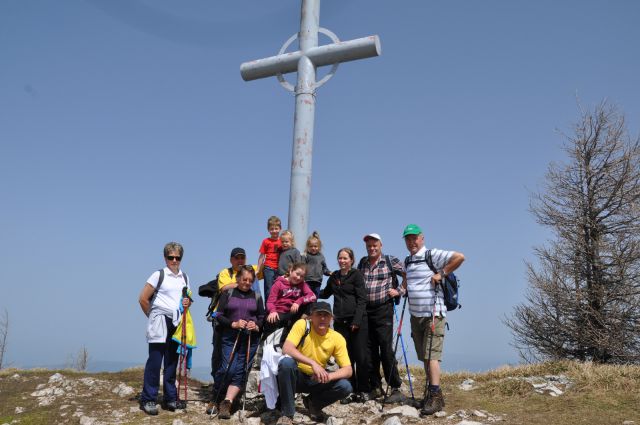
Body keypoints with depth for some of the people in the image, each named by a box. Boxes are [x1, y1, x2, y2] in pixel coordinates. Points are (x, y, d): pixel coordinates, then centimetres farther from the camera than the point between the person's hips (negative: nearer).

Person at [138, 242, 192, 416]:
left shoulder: (185, 277, 12)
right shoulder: (159, 275, -5)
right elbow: (143, 299, -5)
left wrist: (188, 303, 1)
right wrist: (153, 316, 2)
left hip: (177, 324, 5)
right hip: (160, 324, -5)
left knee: (172, 362, 10)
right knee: (155, 361, -5)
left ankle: (170, 398, 19)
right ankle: (148, 400, 3)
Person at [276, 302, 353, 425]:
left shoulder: (337, 338, -9)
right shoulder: (302, 325, -16)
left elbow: (348, 370, -11)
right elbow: (286, 349, -30)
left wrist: (328, 376, -31)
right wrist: (313, 363, -39)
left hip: (316, 380, 3)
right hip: (297, 377, -2)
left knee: (345, 386, -21)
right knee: (287, 362, -35)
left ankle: (313, 403, 9)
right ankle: (287, 414, -19)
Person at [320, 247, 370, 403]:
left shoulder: (356, 275, -1)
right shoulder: (334, 276, 14)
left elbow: (362, 299, -8)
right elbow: (325, 293, 30)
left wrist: (357, 320, -15)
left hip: (357, 321, -4)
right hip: (340, 321, 5)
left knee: (361, 356, -2)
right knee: (345, 357, 4)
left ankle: (363, 390, 10)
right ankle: (350, 390, 12)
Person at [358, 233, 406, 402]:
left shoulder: (390, 261, -1)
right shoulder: (362, 263, 14)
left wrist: (399, 290, -7)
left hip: (384, 310, -5)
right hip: (365, 311, 5)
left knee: (386, 349, -8)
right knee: (370, 351, 7)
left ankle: (396, 388, -1)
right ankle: (375, 387, 17)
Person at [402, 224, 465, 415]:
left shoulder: (432, 255, -10)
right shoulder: (407, 261, 14)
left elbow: (459, 257, -19)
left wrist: (441, 274, -16)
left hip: (433, 315, -8)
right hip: (415, 316, 8)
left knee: (432, 355, -13)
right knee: (424, 357, 11)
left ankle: (436, 396, -11)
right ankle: (432, 393, 19)